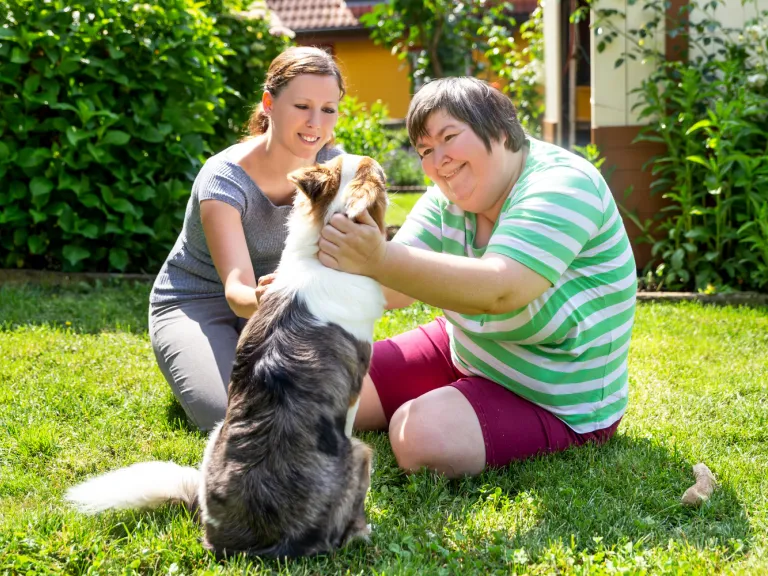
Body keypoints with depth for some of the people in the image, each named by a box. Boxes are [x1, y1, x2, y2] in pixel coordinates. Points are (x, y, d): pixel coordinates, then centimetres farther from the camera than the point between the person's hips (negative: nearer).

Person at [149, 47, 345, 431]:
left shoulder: (333, 166, -13)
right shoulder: (224, 180, -28)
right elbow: (236, 289, -38)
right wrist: (259, 301, -63)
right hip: (196, 306, -4)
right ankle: (193, 367, 7)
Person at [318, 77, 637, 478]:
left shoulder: (561, 186, -25)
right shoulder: (450, 195, -2)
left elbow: (499, 290, -41)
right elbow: (396, 290, -11)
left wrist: (381, 259, -50)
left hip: (554, 402, -7)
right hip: (462, 351, 7)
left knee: (421, 433, -29)